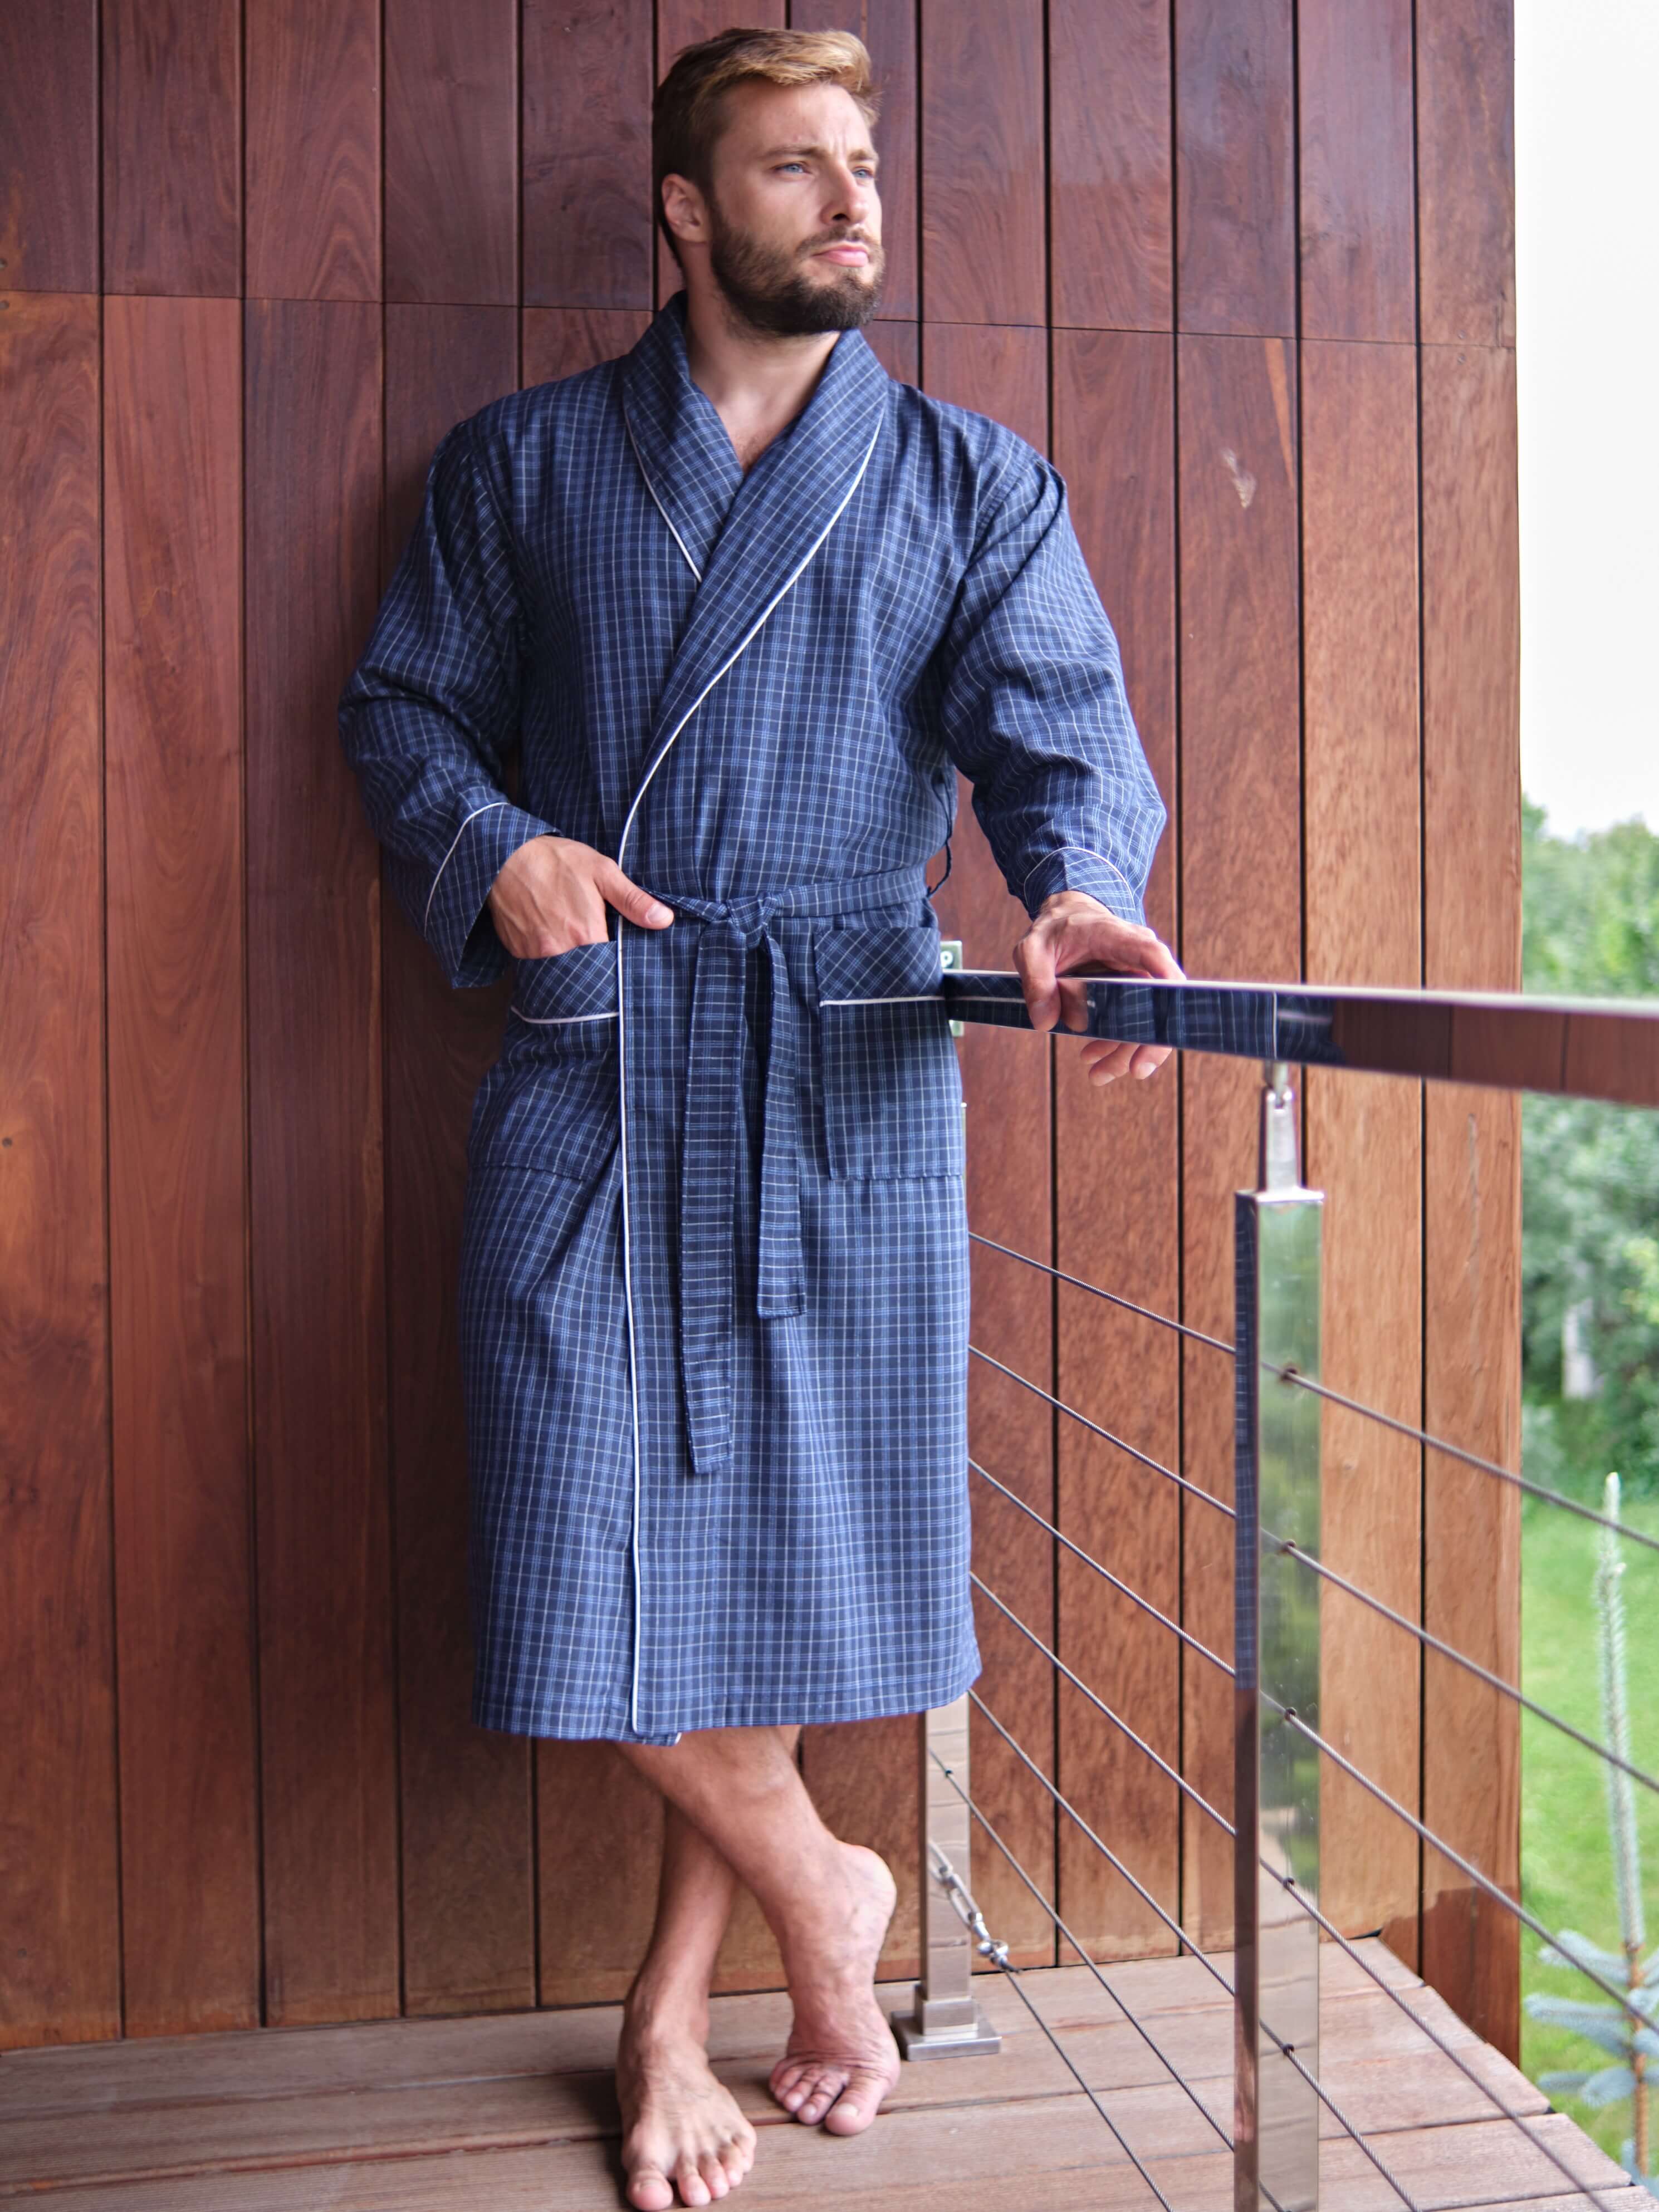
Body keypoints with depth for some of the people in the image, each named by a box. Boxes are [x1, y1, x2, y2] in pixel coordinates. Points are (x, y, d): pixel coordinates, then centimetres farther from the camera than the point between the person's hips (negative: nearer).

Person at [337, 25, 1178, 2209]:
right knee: (592, 1540, -4)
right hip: (585, 1069, 0)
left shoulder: (975, 484, 11)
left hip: (848, 1079, 0)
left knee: (786, 1534, 4)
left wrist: (1078, 883, -25)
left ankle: (672, 2013, 26)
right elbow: (401, 705, 14)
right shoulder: (522, 462, 13)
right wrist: (495, 851, -8)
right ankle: (820, 1893, 23)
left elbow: (1061, 723, -2)